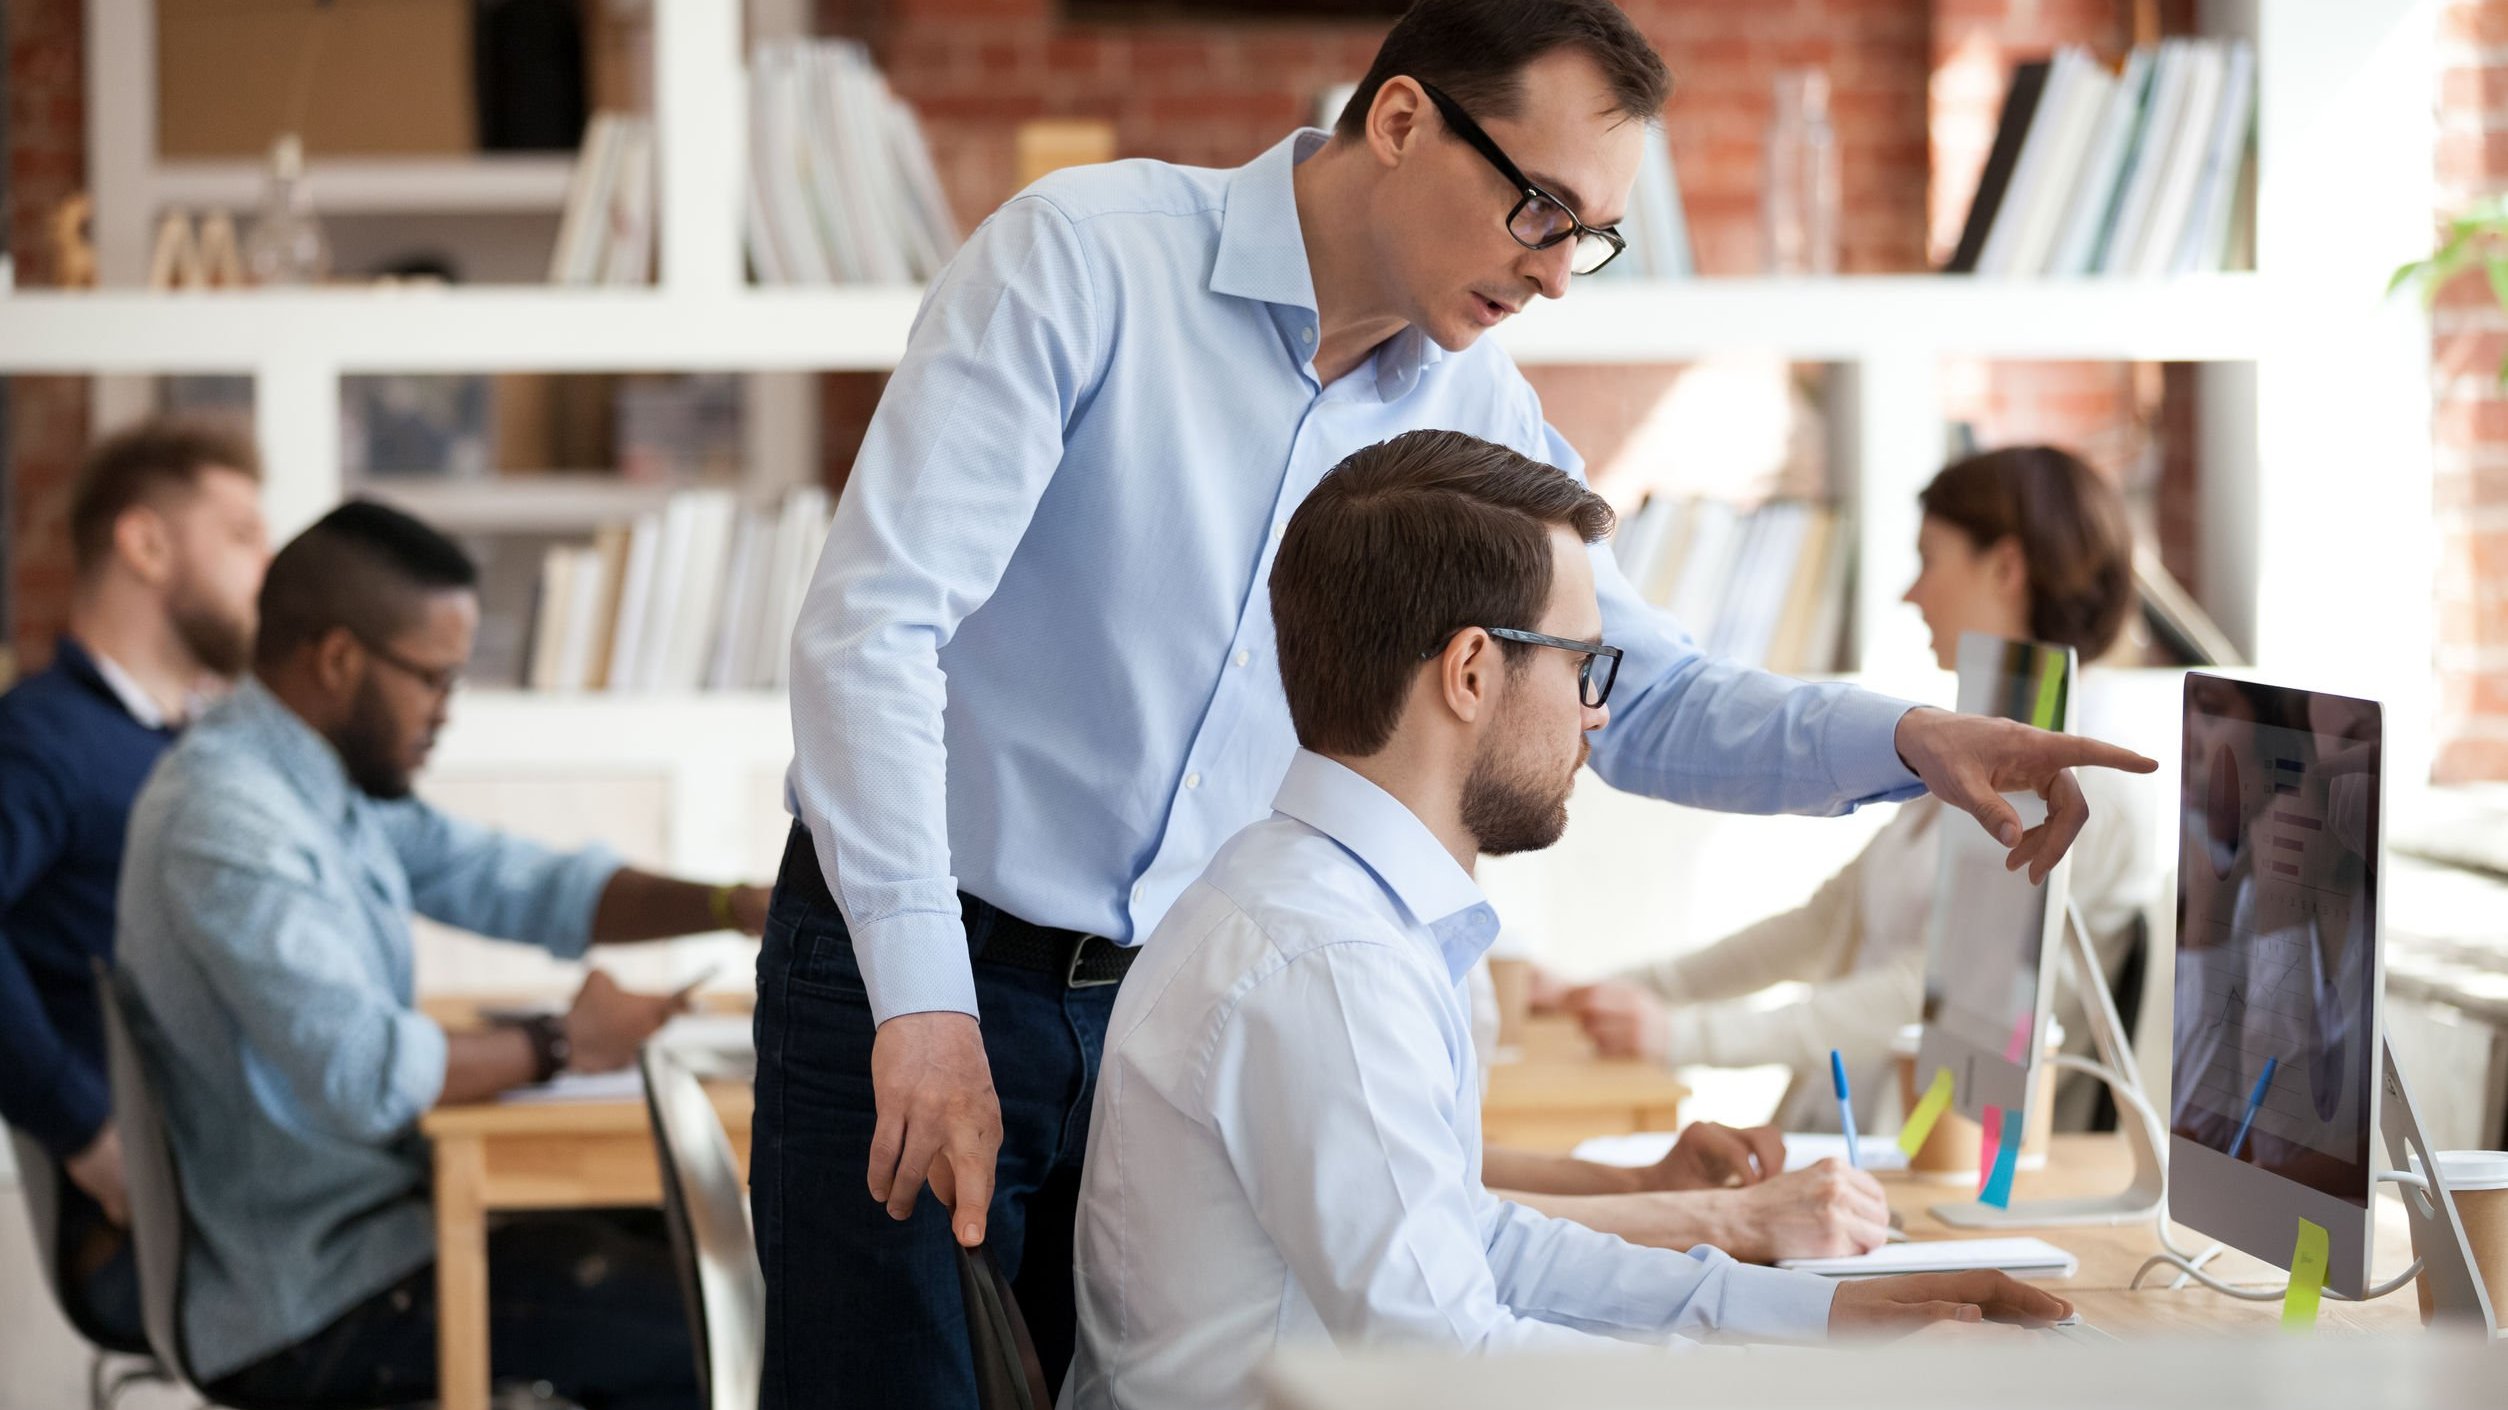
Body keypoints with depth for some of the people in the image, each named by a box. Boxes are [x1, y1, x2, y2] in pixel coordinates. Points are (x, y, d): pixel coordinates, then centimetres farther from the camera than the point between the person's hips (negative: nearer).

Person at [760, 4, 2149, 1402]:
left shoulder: (1478, 418, 3)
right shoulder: (1084, 258, -15)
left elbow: (1646, 697, 10)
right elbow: (877, 617, -22)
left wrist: (1908, 738, -10)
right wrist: (924, 1004, -29)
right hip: (907, 973, -5)